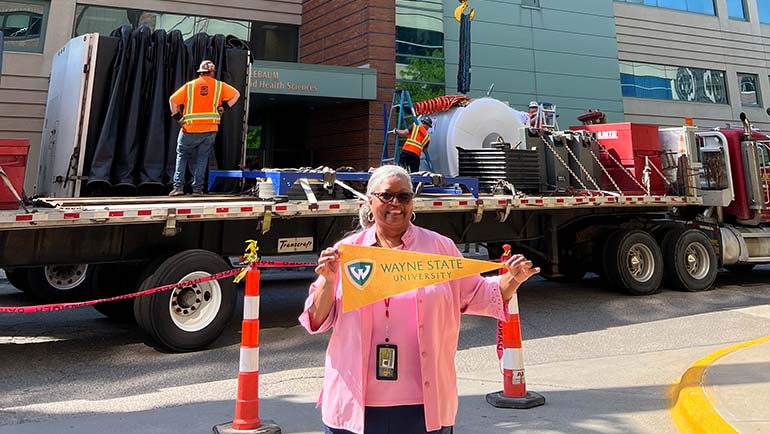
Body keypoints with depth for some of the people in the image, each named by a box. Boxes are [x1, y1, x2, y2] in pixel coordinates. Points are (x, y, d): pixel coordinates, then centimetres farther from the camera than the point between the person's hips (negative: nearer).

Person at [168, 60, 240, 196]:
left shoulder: (189, 85, 3)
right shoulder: (219, 85, 4)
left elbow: (173, 100, -1)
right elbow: (236, 94, 3)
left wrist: (177, 116, 7)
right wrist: (224, 108, 4)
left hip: (190, 129, 0)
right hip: (210, 129, 1)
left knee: (182, 155, 13)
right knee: (202, 158, 11)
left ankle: (178, 187, 6)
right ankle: (197, 188, 6)